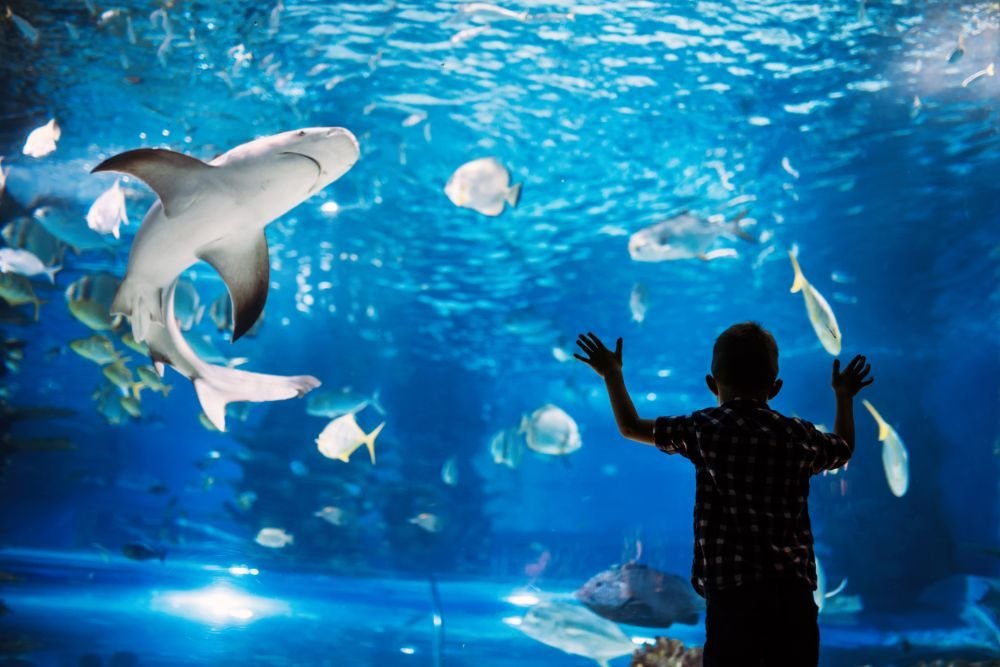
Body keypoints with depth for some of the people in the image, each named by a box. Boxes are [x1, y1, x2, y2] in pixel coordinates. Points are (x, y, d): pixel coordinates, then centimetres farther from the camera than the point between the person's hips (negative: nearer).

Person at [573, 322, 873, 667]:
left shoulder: (703, 429, 1)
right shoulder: (800, 436, 7)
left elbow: (631, 427, 14)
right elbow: (843, 449, 30)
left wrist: (612, 374, 29)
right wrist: (844, 396, 47)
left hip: (730, 593, -2)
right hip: (792, 592, 2)